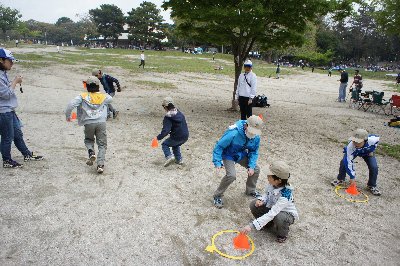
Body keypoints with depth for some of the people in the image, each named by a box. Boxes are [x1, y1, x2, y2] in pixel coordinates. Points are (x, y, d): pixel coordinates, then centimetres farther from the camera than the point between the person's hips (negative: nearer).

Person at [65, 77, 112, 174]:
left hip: (88, 123, 0)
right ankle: (100, 165, -9)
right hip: (101, 122, 1)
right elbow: (110, 99, 37)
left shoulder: (83, 96, 6)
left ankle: (91, 152, -2)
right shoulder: (103, 96, 13)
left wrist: (68, 116, 9)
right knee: (102, 144, 6)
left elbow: (71, 105, -5)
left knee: (88, 140, 26)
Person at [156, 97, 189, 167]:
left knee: (164, 144, 14)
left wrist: (158, 137, -14)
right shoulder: (180, 113, 8)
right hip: (185, 136, 7)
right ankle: (179, 159, 29)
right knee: (176, 145, 33)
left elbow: (165, 130, -23)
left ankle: (169, 156, -6)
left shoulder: (168, 118, -14)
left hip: (177, 137, -7)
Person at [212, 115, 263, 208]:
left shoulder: (256, 137, -18)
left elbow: (254, 151, -4)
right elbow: (219, 146, -28)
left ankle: (250, 190, 30)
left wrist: (251, 166, -16)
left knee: (256, 169, 3)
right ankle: (217, 196, -3)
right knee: (231, 175, -24)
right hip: (228, 155, -6)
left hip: (241, 155, 6)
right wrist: (218, 163, -32)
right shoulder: (233, 133, -37)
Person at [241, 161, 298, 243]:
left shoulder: (285, 194, -38)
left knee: (279, 218, -39)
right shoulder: (271, 184, -20)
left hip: (287, 214, -5)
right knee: (254, 205, -16)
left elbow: (272, 214, -42)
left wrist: (252, 225, -45)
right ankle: (267, 223, 9)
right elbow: (267, 195, 3)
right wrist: (261, 200, -23)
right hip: (272, 208, 5)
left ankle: (283, 234, -4)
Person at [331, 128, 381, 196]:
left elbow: (377, 138, -12)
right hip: (354, 152, -1)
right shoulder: (350, 146, -42)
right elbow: (349, 162, -35)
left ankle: (372, 186, 10)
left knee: (374, 167, -15)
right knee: (344, 162, -22)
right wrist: (352, 176, -31)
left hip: (367, 152, 1)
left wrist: (372, 150, -9)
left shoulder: (372, 140, -41)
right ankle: (340, 180, 4)